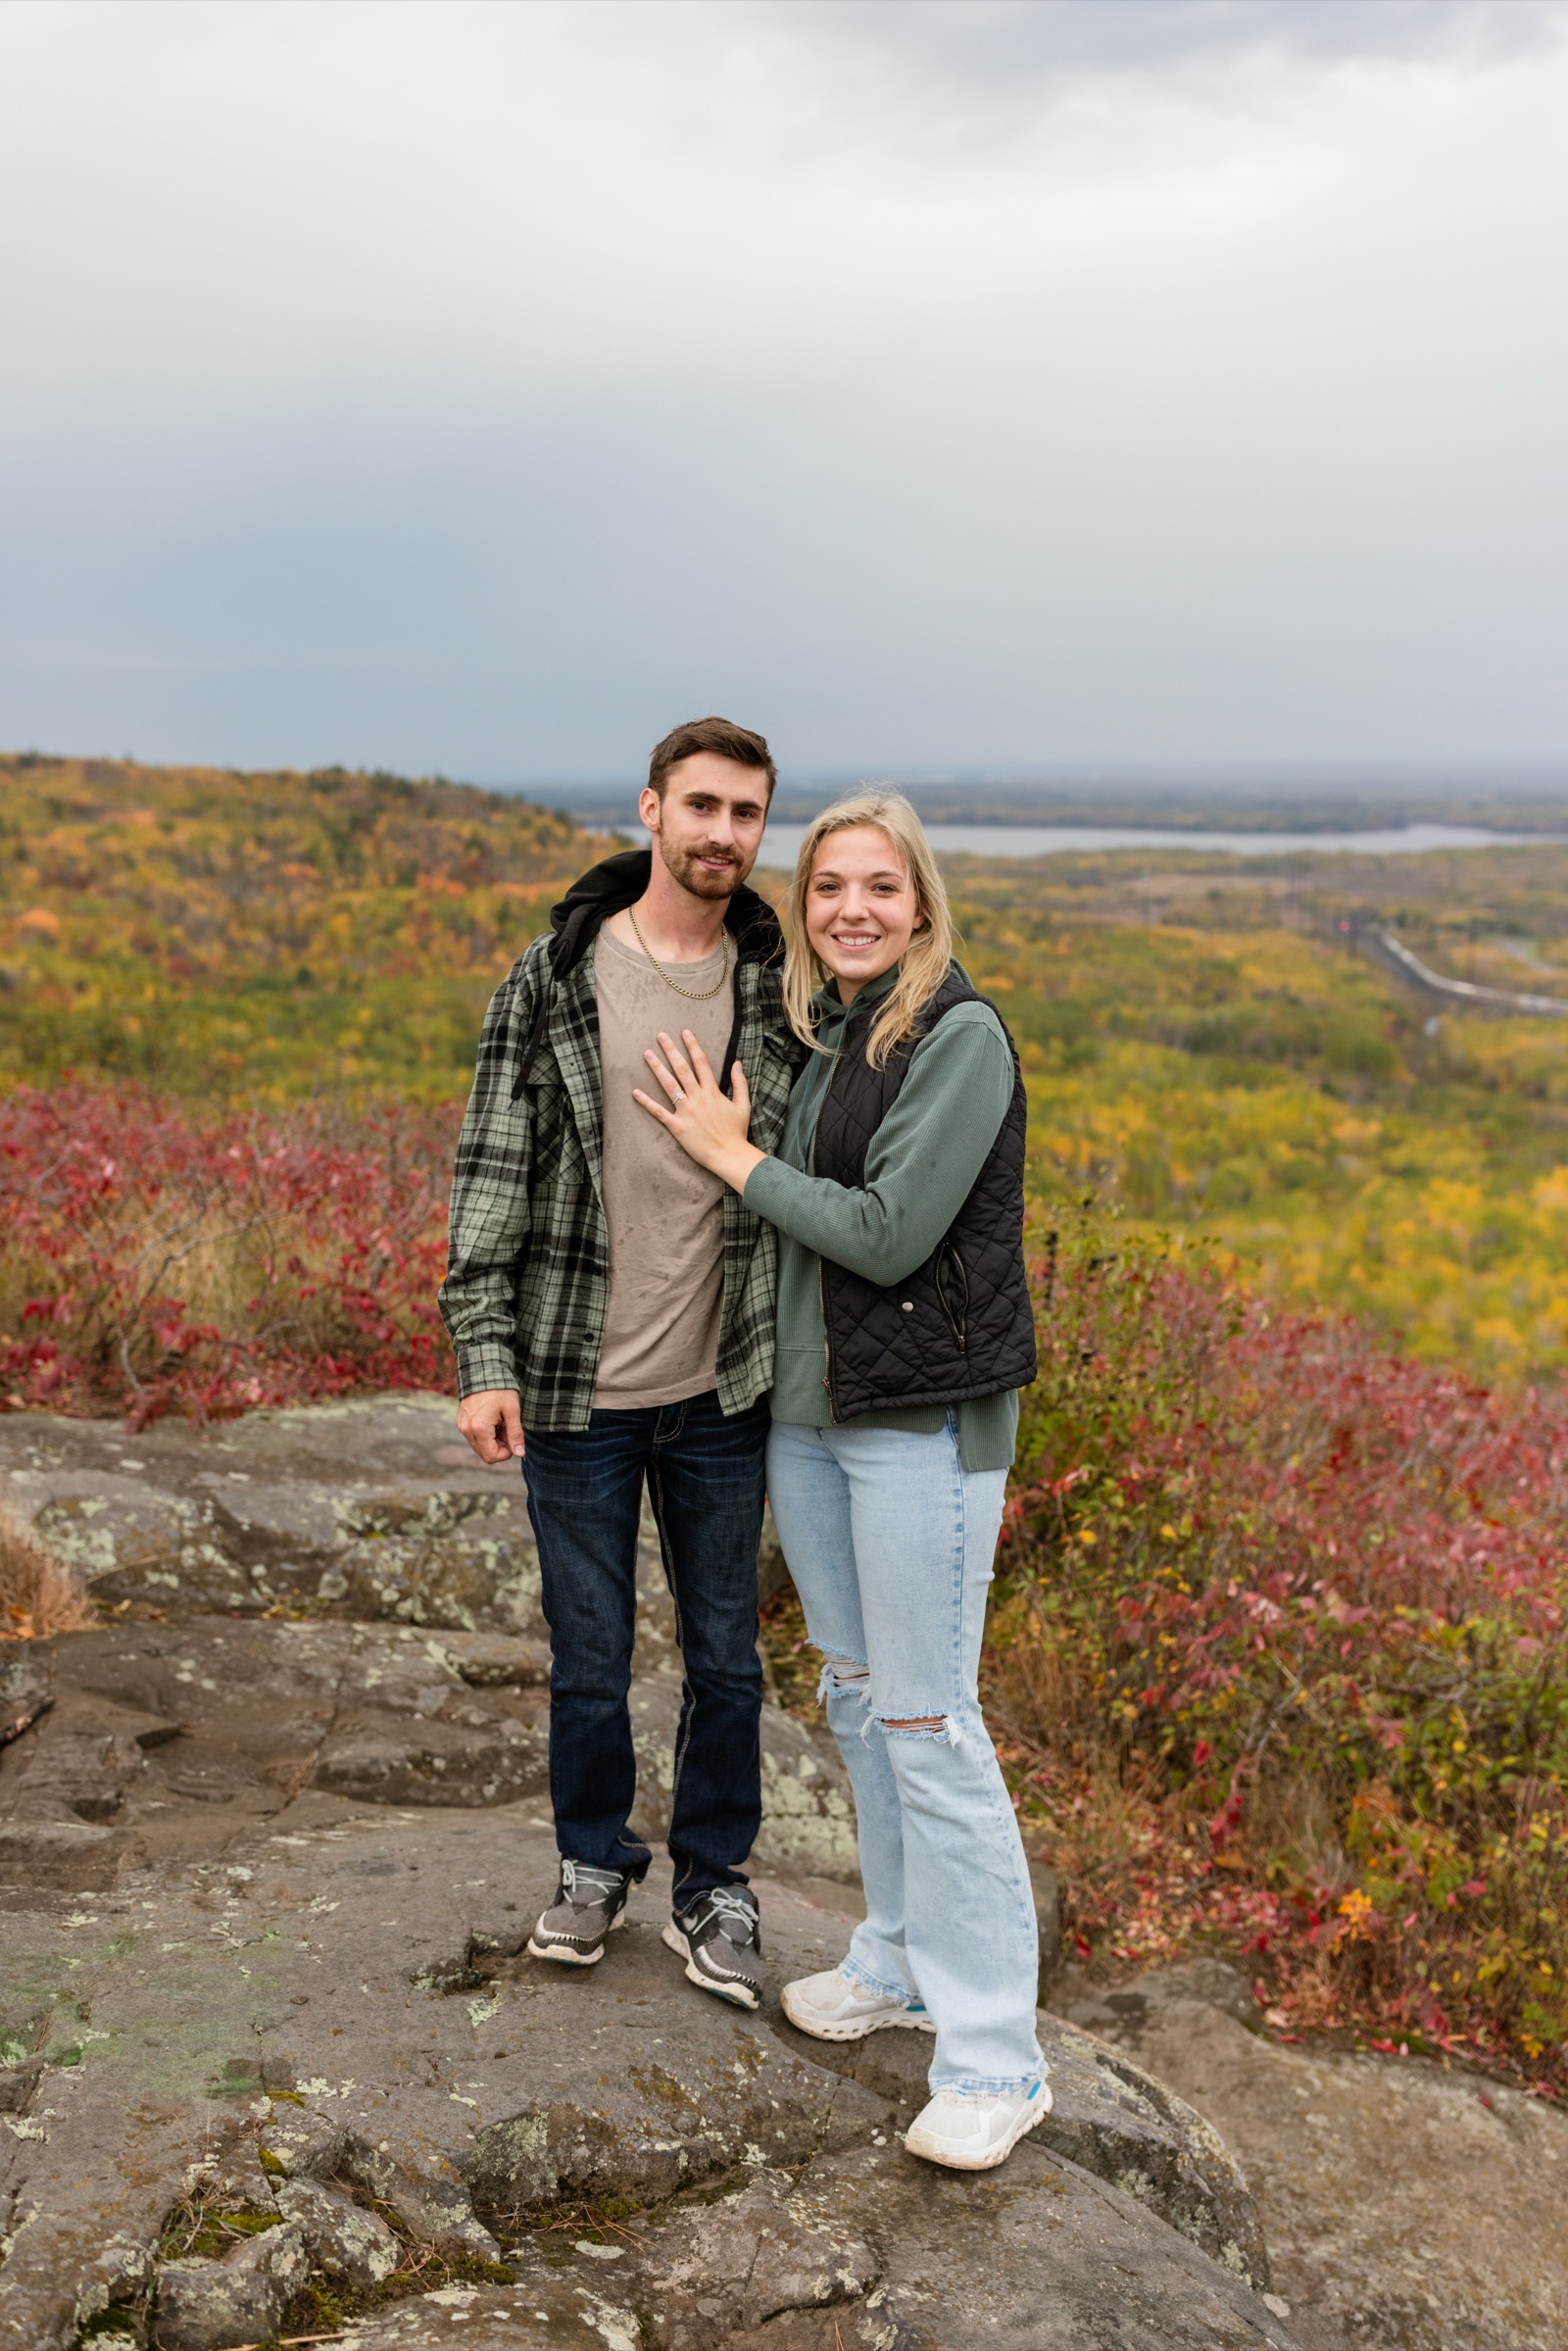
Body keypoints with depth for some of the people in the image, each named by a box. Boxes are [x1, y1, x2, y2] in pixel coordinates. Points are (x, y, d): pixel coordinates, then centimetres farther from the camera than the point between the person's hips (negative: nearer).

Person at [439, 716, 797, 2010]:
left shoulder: (778, 982, 0)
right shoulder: (556, 977, -6)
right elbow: (492, 1171, -6)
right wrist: (485, 1360, -12)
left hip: (723, 1390, 2)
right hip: (578, 1385, -2)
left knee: (725, 1656, 12)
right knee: (589, 1654, 13)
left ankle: (714, 1890, 31)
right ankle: (595, 1865, 36)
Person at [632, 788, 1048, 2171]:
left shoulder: (961, 1041, -14)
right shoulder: (811, 1036, 9)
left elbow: (890, 1232, -21)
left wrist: (735, 1156, -12)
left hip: (925, 1418, -8)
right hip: (804, 1407, 8)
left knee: (928, 1722, -6)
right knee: (855, 1694, 17)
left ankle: (994, 2056, 5)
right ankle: (904, 1959, 35)